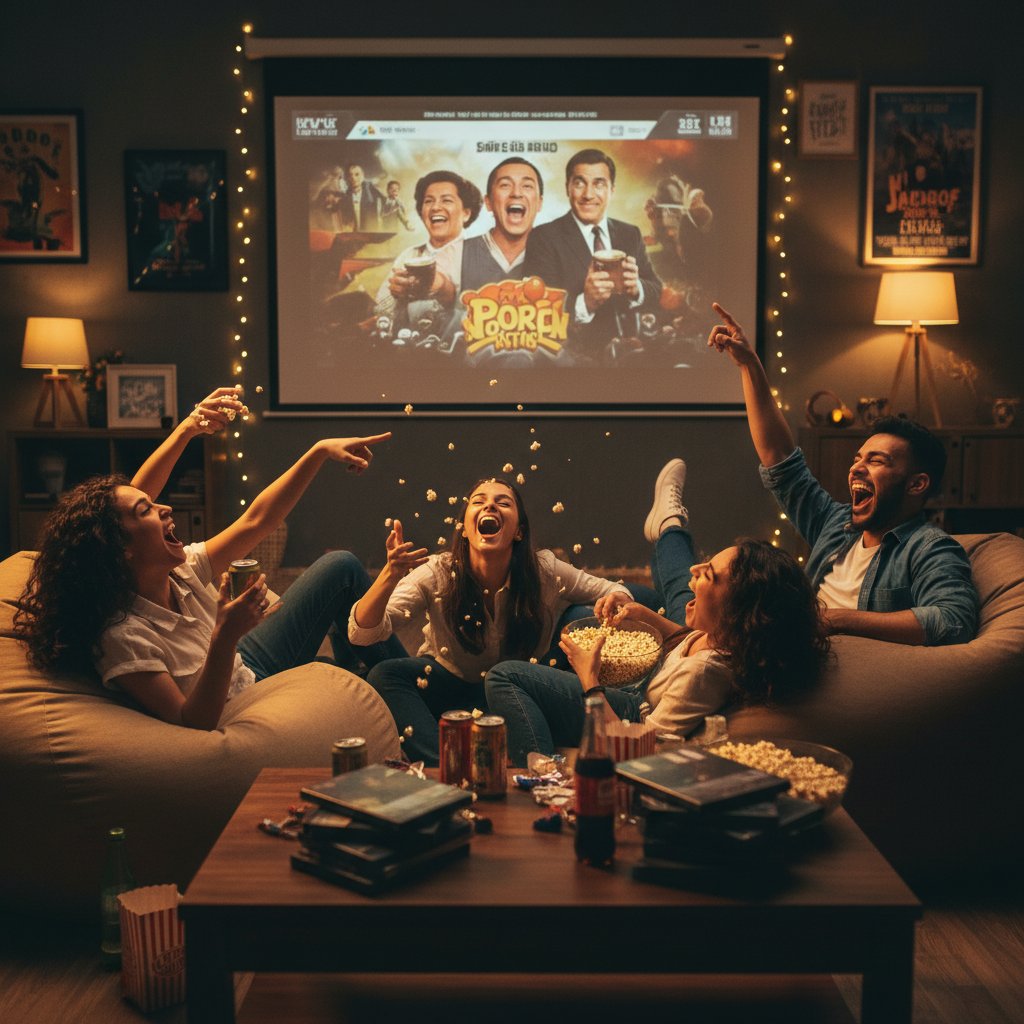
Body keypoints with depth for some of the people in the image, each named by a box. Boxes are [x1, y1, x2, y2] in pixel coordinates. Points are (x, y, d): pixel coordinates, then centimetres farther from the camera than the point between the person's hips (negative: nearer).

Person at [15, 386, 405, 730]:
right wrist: (226, 636, -46)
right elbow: (191, 722, -34)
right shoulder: (123, 637, -33)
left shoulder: (181, 572, -11)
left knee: (342, 567, 5)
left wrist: (320, 451, -15)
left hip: (246, 669, 8)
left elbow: (255, 520, -7)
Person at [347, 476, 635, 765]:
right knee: (384, 674, -29)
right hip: (449, 685, 0)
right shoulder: (438, 573, -19)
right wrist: (391, 573, -45)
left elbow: (614, 592, -3)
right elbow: (361, 632, -26)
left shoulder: (545, 573, -16)